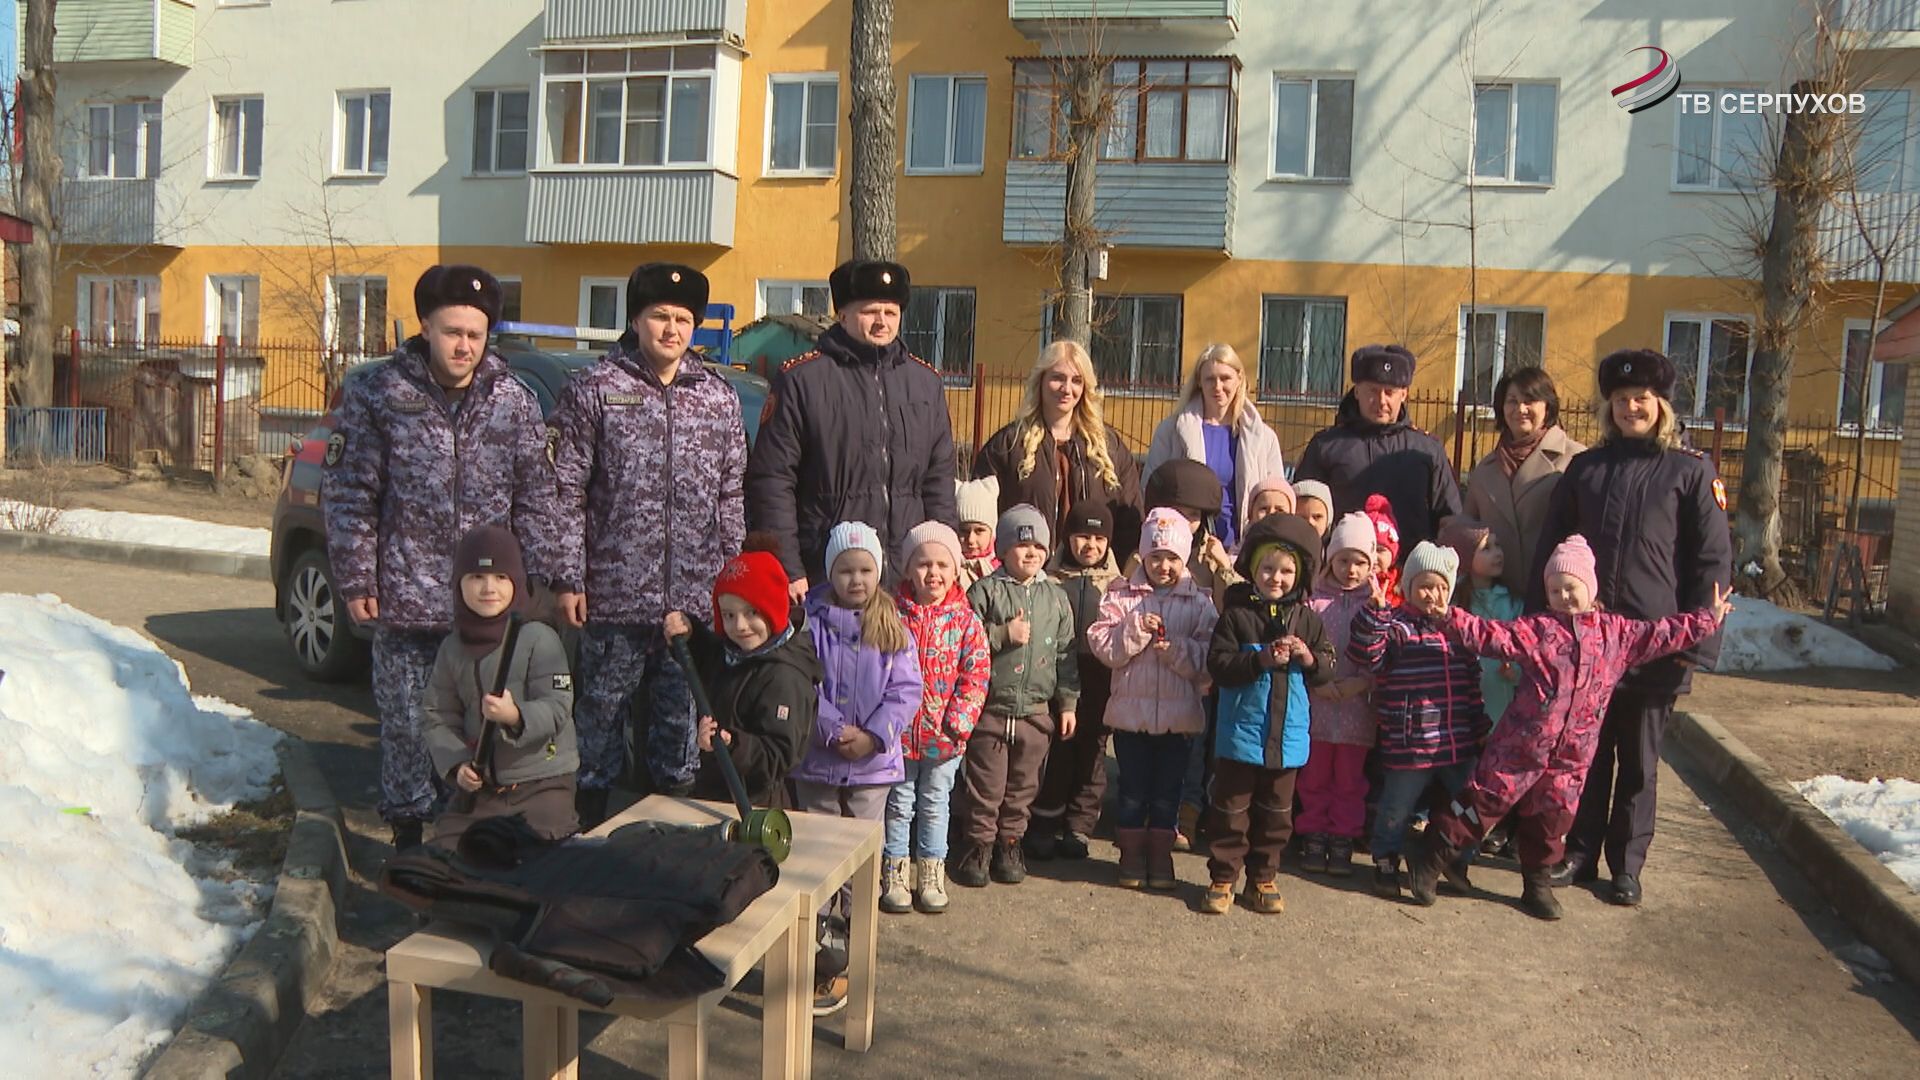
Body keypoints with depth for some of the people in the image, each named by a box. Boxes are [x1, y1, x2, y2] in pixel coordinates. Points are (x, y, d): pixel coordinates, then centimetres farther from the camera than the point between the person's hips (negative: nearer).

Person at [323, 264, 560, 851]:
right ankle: (408, 824, 22)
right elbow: (349, 494, 1)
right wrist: (356, 578, -4)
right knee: (405, 718, 7)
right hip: (406, 598, -1)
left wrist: (538, 579, 2)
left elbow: (535, 499, 6)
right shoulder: (378, 395, -1)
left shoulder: (513, 401, 3)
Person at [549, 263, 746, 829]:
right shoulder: (593, 390, -1)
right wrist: (569, 577, -7)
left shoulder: (719, 396, 9)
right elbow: (567, 491, -2)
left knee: (684, 708, 10)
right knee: (604, 706, 6)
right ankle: (592, 810, 22)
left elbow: (731, 494, 13)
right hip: (615, 592, -3)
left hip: (697, 595, 3)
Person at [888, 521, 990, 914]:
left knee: (935, 804, 15)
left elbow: (976, 676, -5)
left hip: (944, 735, 1)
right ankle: (896, 871, 26)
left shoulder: (966, 621, -4)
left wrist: (958, 721, -13)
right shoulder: (894, 615, -5)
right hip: (898, 731, 0)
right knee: (899, 803, 12)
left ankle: (931, 873, 28)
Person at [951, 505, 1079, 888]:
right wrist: (1002, 635, -19)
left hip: (1036, 709, 3)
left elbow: (1066, 654, 10)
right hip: (990, 707, -3)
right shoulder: (985, 590, -5)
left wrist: (1067, 702, 9)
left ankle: (1010, 842, 27)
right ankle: (979, 844, 18)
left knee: (1023, 784, 12)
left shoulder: (1055, 597, 7)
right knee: (986, 784, 4)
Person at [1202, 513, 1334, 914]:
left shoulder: (1307, 620, 4)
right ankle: (1222, 878, 18)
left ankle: (1263, 878, 27)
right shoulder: (1237, 614, -7)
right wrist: (1262, 659, -23)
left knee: (1276, 813, 14)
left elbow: (1327, 671, 5)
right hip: (1241, 733, -3)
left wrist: (1309, 658, -16)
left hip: (1287, 735, 3)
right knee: (1231, 810, 7)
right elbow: (1218, 665, -15)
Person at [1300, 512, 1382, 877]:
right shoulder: (1314, 599, 0)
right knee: (1314, 778, 9)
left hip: (1357, 707, 0)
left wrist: (1359, 683, -17)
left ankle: (1342, 841, 20)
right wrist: (1318, 682, -15)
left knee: (1350, 781, 9)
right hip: (1315, 704, 0)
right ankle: (1314, 837, 21)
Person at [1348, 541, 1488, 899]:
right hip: (1409, 743, -6)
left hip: (1459, 742, 6)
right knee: (1397, 805, 6)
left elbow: (1472, 679, 18)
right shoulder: (1395, 624, -8)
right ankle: (1386, 862, 25)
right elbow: (1364, 652, -25)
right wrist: (1375, 609, -35)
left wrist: (1479, 727, 18)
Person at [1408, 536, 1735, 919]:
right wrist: (1453, 620, -27)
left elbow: (1664, 634, 14)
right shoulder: (1537, 629, -5)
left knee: (1552, 815, 13)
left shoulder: (1617, 632, 7)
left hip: (1572, 754, 4)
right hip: (1520, 744, -3)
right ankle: (1431, 861, 10)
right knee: (1486, 801, 1)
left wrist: (1709, 619, 16)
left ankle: (1537, 883, 30)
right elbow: (1493, 635, -14)